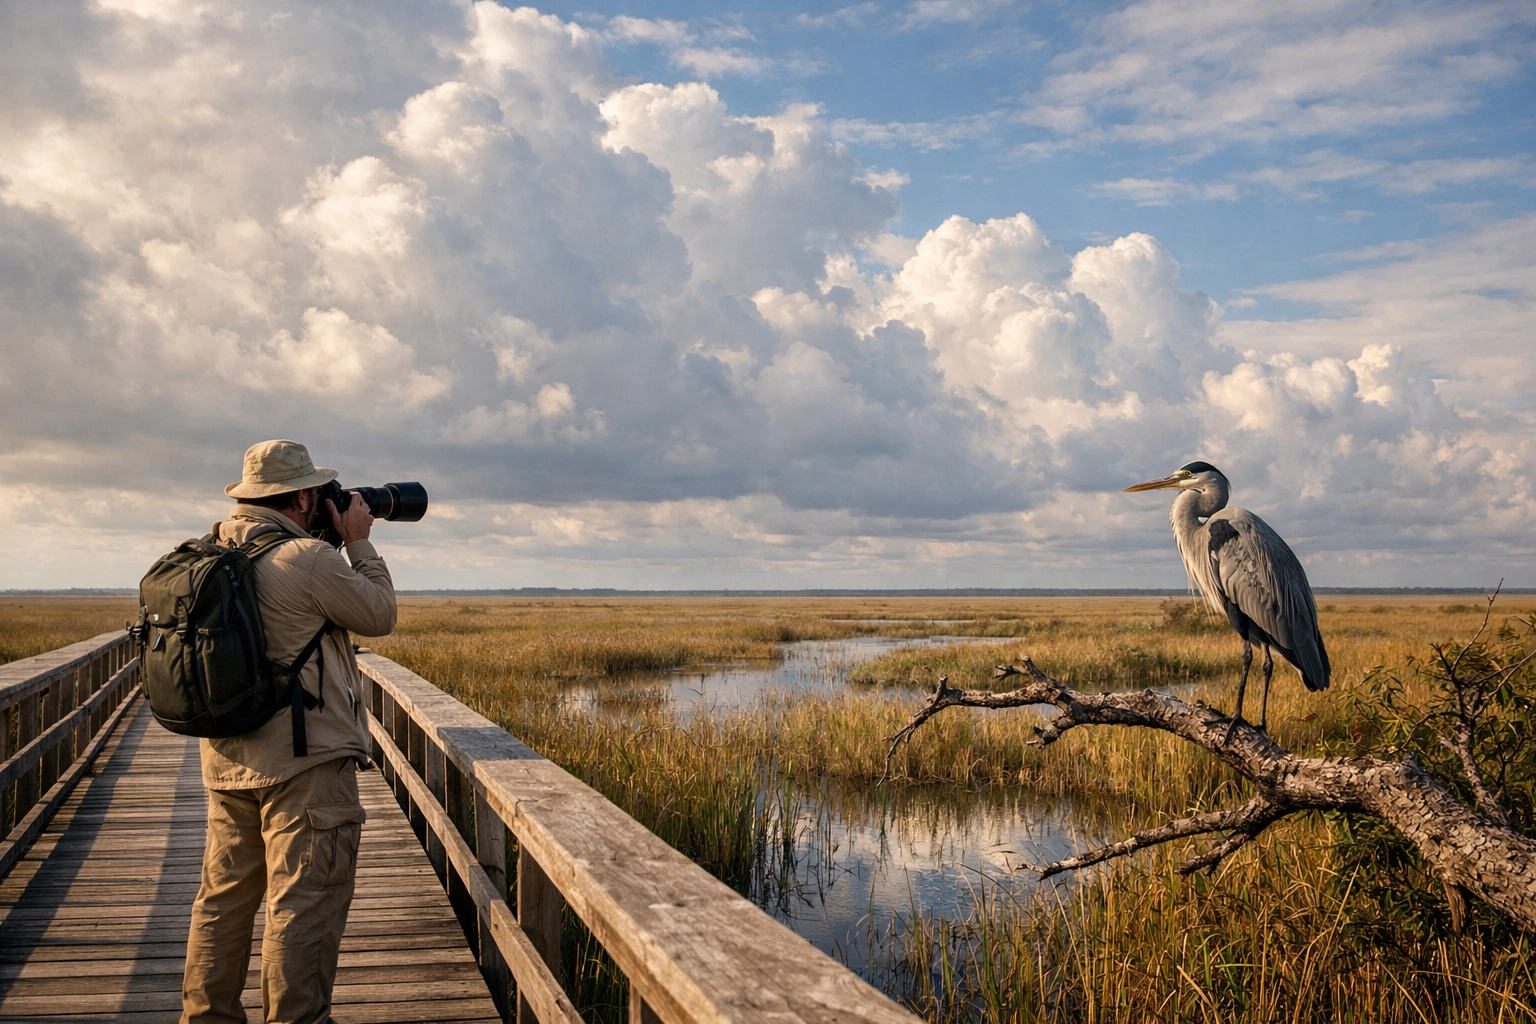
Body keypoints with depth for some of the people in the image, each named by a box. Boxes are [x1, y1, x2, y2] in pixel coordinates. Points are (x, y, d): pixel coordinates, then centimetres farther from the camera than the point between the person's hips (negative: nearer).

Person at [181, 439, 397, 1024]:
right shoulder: (308, 559, -18)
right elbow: (379, 615, -6)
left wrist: (334, 542, 16)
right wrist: (358, 542, 3)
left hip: (228, 761, 9)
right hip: (307, 763, -8)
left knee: (224, 897, 18)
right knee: (304, 905, -1)